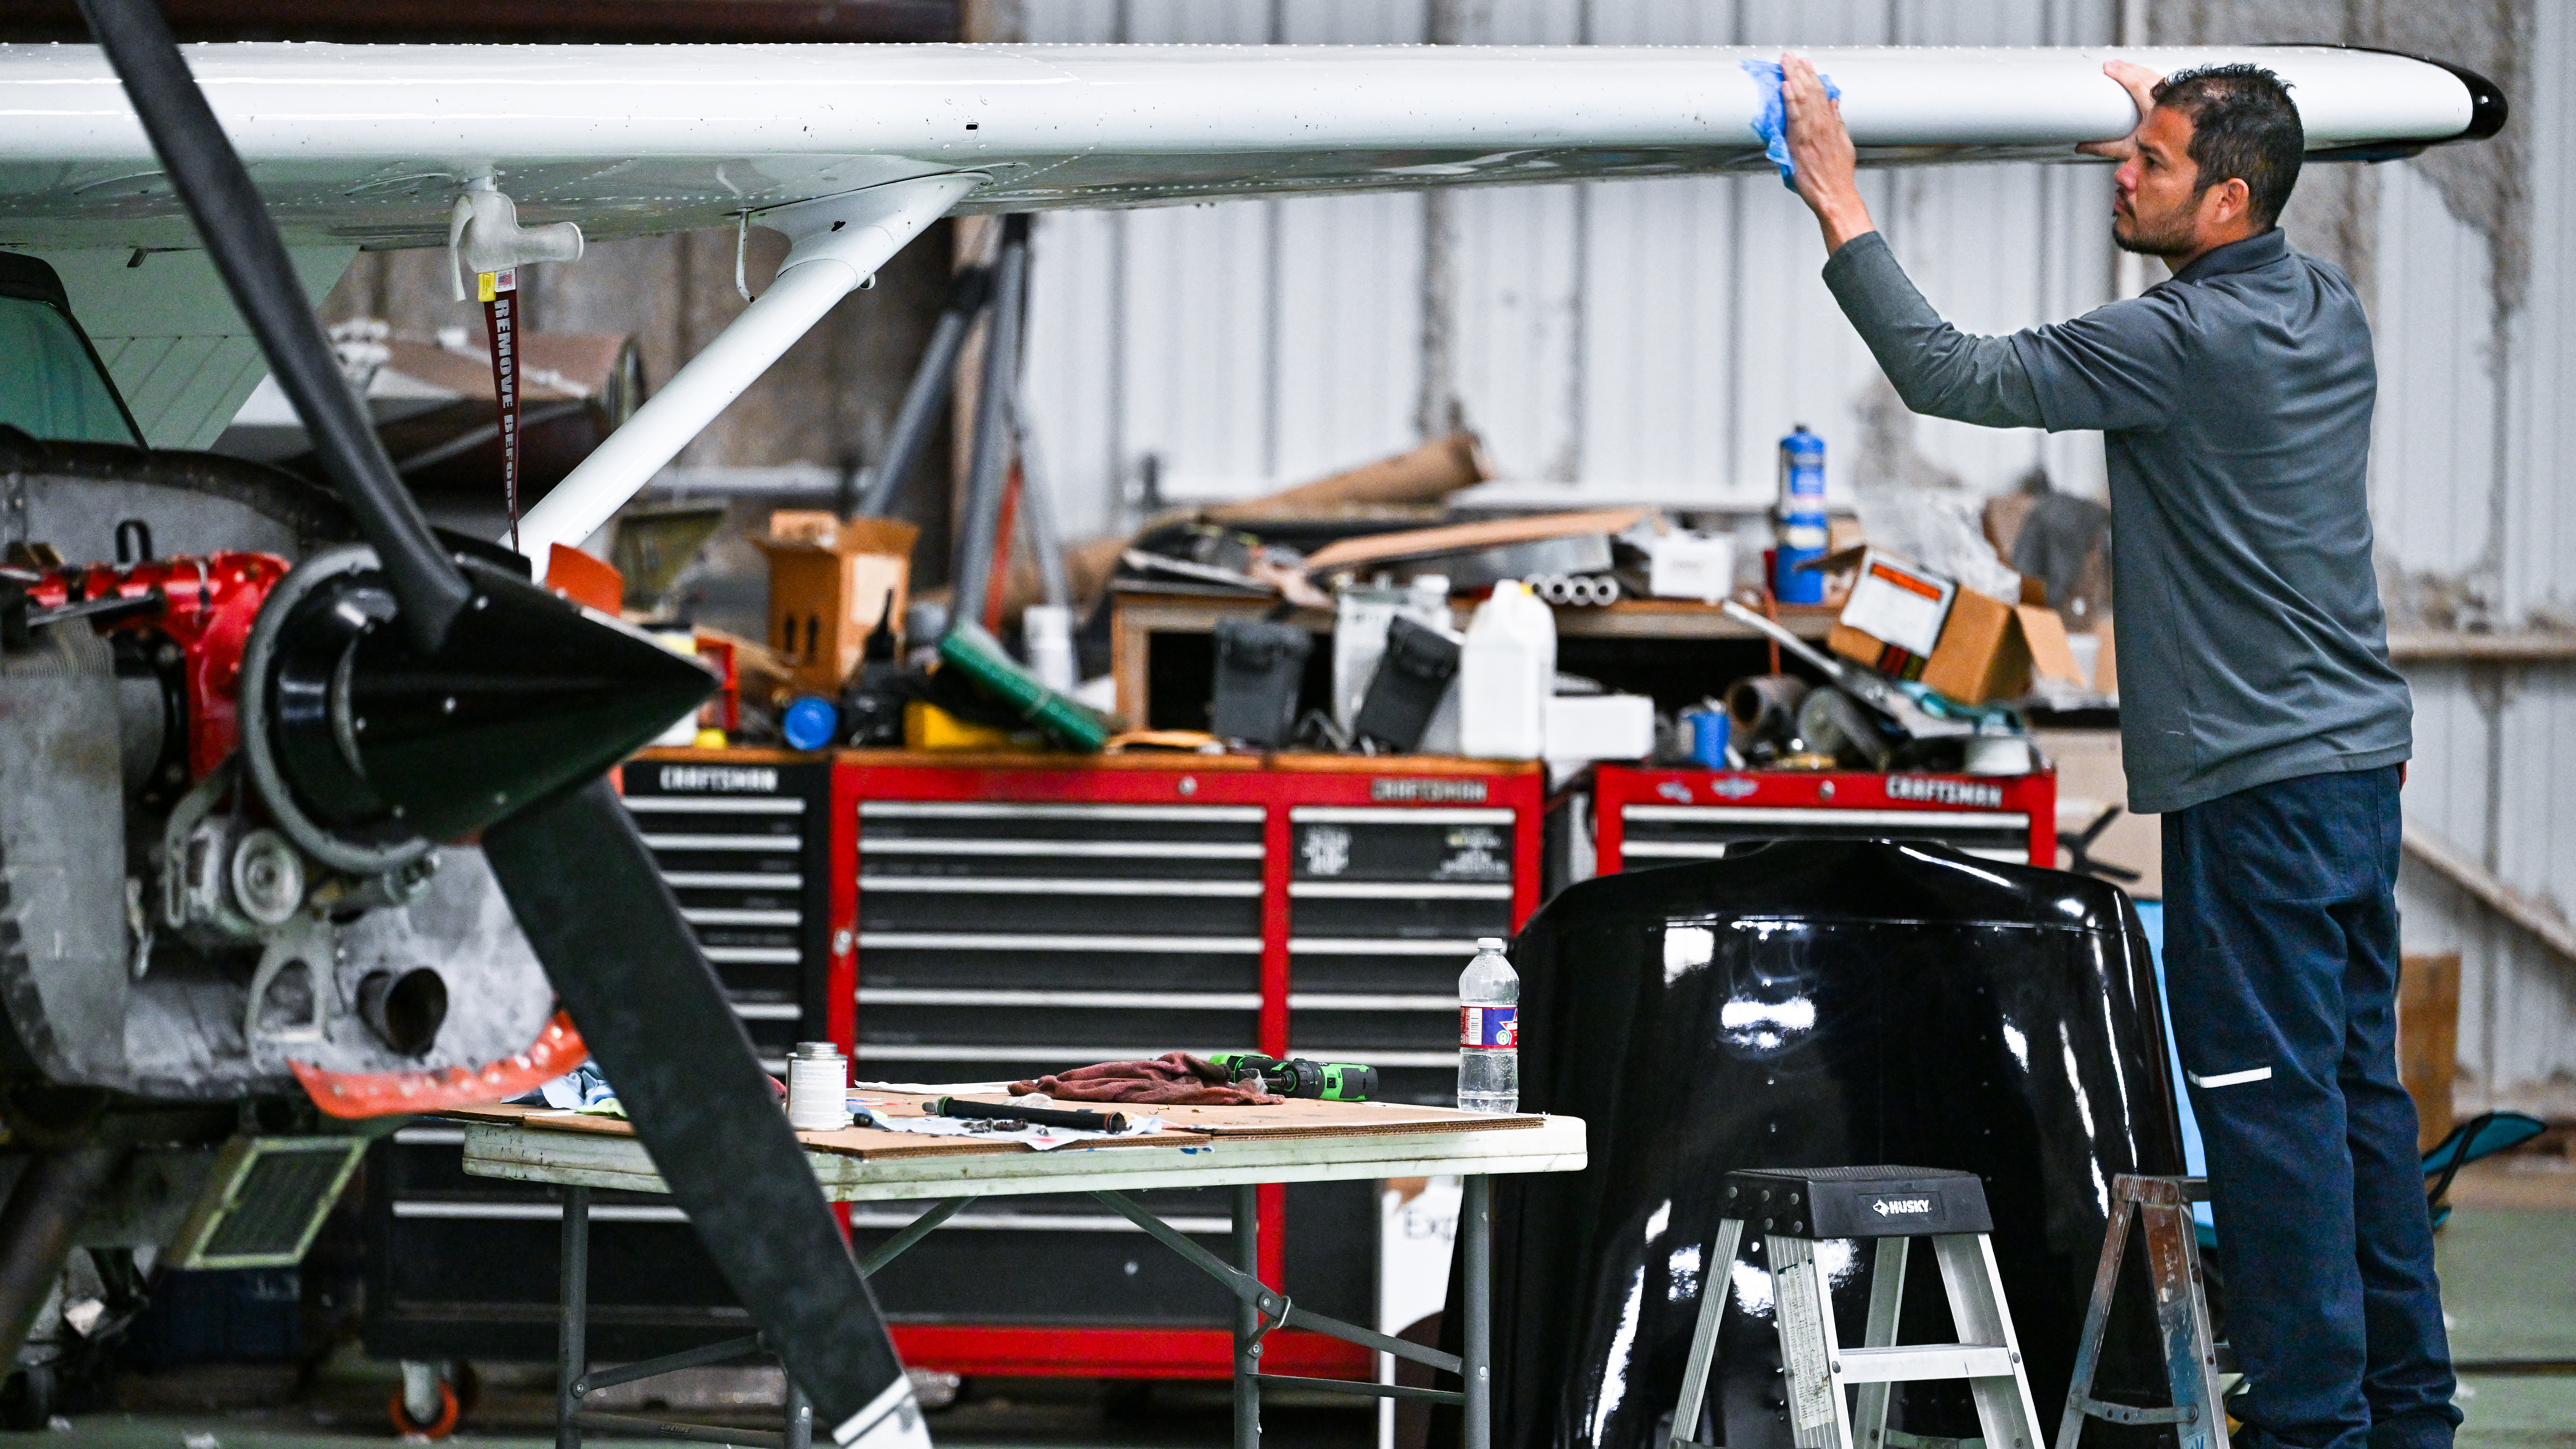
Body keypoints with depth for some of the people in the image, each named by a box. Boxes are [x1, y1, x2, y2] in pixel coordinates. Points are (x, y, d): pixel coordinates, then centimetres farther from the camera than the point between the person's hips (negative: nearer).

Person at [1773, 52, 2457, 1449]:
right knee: (2359, 1086, 13)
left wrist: (1841, 207, -10)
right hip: (2358, 757, 9)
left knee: (2270, 1099, -5)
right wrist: (2167, 133, 39)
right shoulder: (2326, 310, 9)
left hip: (2254, 783, -9)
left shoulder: (2184, 342, -17)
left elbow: (1949, 373, -15)